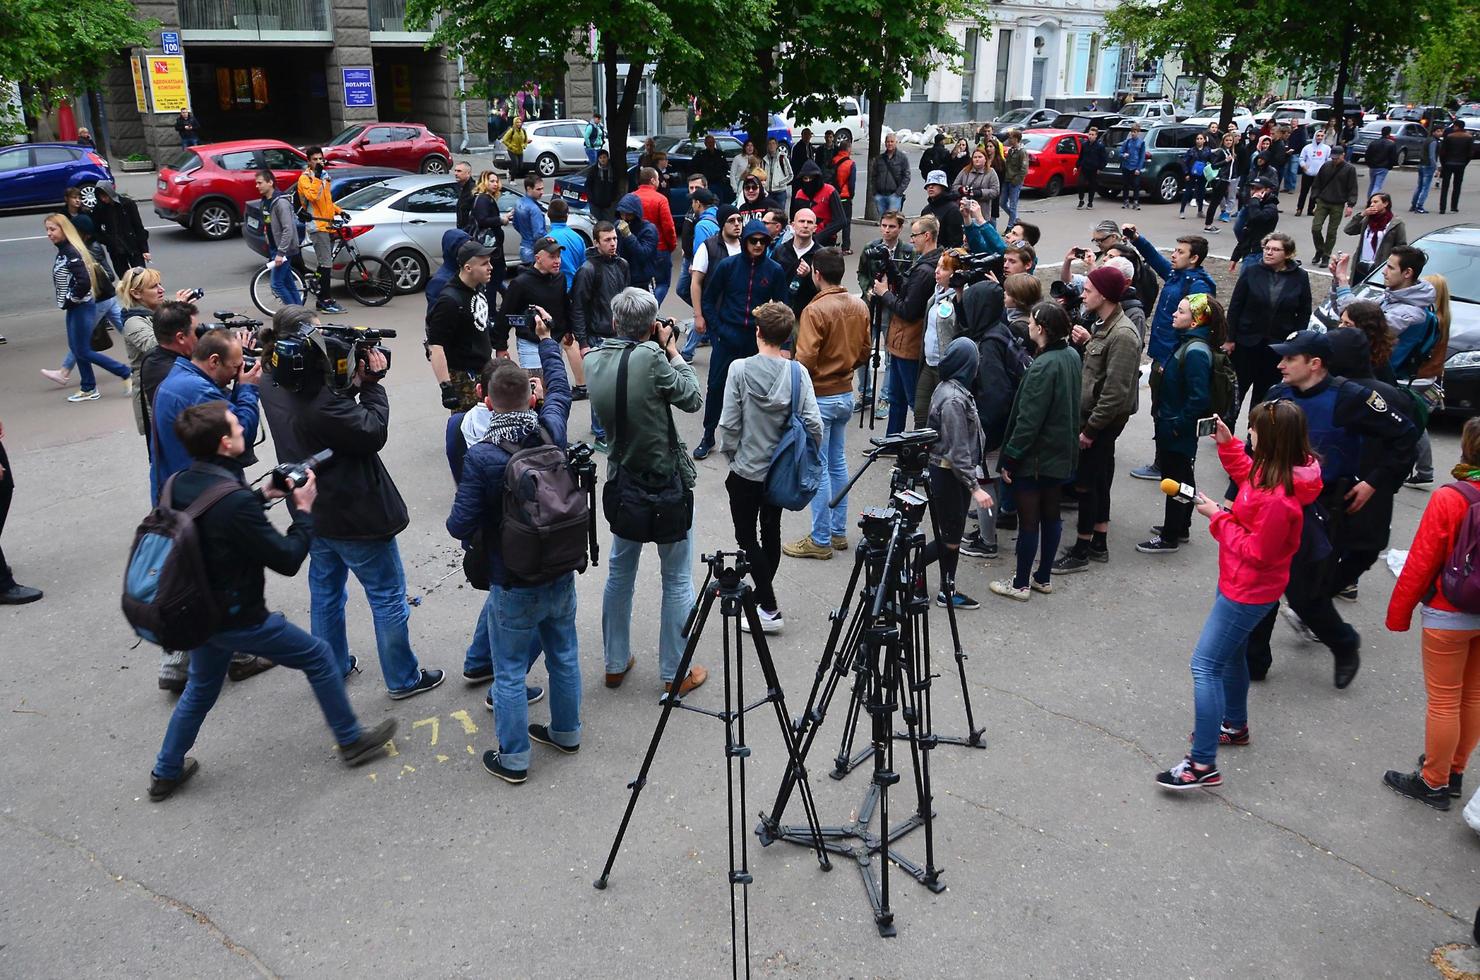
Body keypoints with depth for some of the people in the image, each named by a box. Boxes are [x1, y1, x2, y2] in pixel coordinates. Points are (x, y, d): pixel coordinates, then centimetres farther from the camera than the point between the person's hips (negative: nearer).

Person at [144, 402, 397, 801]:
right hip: (239, 619, -8)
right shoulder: (234, 499, -31)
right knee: (318, 657, 12)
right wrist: (304, 510, -10)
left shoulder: (178, 484, -5)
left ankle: (165, 773, 40)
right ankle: (352, 742, 25)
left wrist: (262, 495, 9)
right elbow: (288, 560, -22)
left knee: (200, 689, 28)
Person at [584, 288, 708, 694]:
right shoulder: (651, 357, -21)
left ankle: (615, 664, 30)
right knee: (677, 580, 8)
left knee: (620, 572, 19)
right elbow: (692, 399, -9)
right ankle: (674, 673, 17)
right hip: (666, 482, -5)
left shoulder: (593, 360, -4)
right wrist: (672, 350, -1)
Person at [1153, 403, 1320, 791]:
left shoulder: (1277, 498, -32)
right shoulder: (1275, 471, -4)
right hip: (1240, 583, 10)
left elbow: (1255, 551, -25)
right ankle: (1235, 725, 49)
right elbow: (1248, 475, 20)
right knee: (1230, 654, 27)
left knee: (1205, 665, -9)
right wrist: (1227, 443, 8)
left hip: (1247, 592, -10)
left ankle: (1203, 765, -6)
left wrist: (1218, 518, -18)